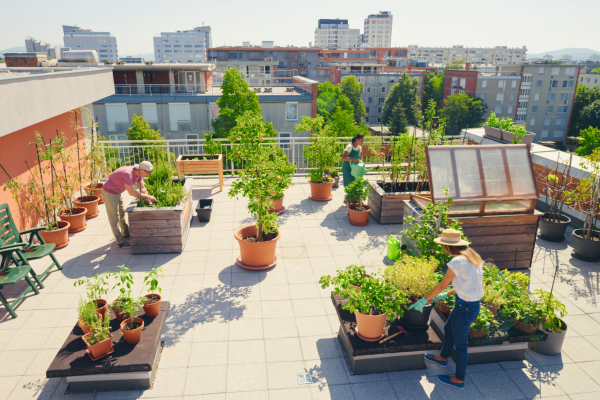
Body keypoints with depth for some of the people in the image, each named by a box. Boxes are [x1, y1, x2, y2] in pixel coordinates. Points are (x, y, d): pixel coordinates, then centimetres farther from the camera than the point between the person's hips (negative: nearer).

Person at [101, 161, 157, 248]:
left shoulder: (138, 173, -6)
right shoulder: (127, 174, -34)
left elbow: (142, 189, -1)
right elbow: (132, 192, -30)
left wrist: (149, 202, -9)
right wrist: (148, 197, -24)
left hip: (117, 193, 10)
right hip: (109, 193, -10)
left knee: (122, 214, 22)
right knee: (114, 218, -2)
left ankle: (126, 234, 39)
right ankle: (120, 241, 5)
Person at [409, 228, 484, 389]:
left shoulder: (458, 261, -24)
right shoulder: (472, 256, 2)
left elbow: (442, 285, -17)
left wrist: (423, 300, -6)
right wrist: (446, 295, 18)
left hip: (465, 308, -9)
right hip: (474, 303, 9)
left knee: (460, 344, 12)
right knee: (448, 329, 29)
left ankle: (459, 379, 33)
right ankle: (443, 358, 53)